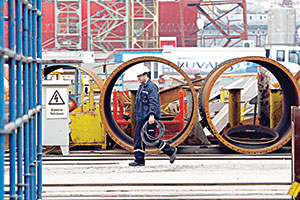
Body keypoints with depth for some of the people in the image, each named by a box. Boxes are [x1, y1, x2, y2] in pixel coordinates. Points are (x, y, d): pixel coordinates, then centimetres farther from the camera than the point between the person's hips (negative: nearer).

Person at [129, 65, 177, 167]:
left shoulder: (151, 87, -11)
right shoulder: (141, 87, 18)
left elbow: (153, 102, -22)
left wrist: (152, 115, -31)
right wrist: (137, 115, 23)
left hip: (149, 118, -9)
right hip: (141, 118, 9)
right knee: (138, 138, 4)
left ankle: (171, 150, 6)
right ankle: (139, 160, 7)